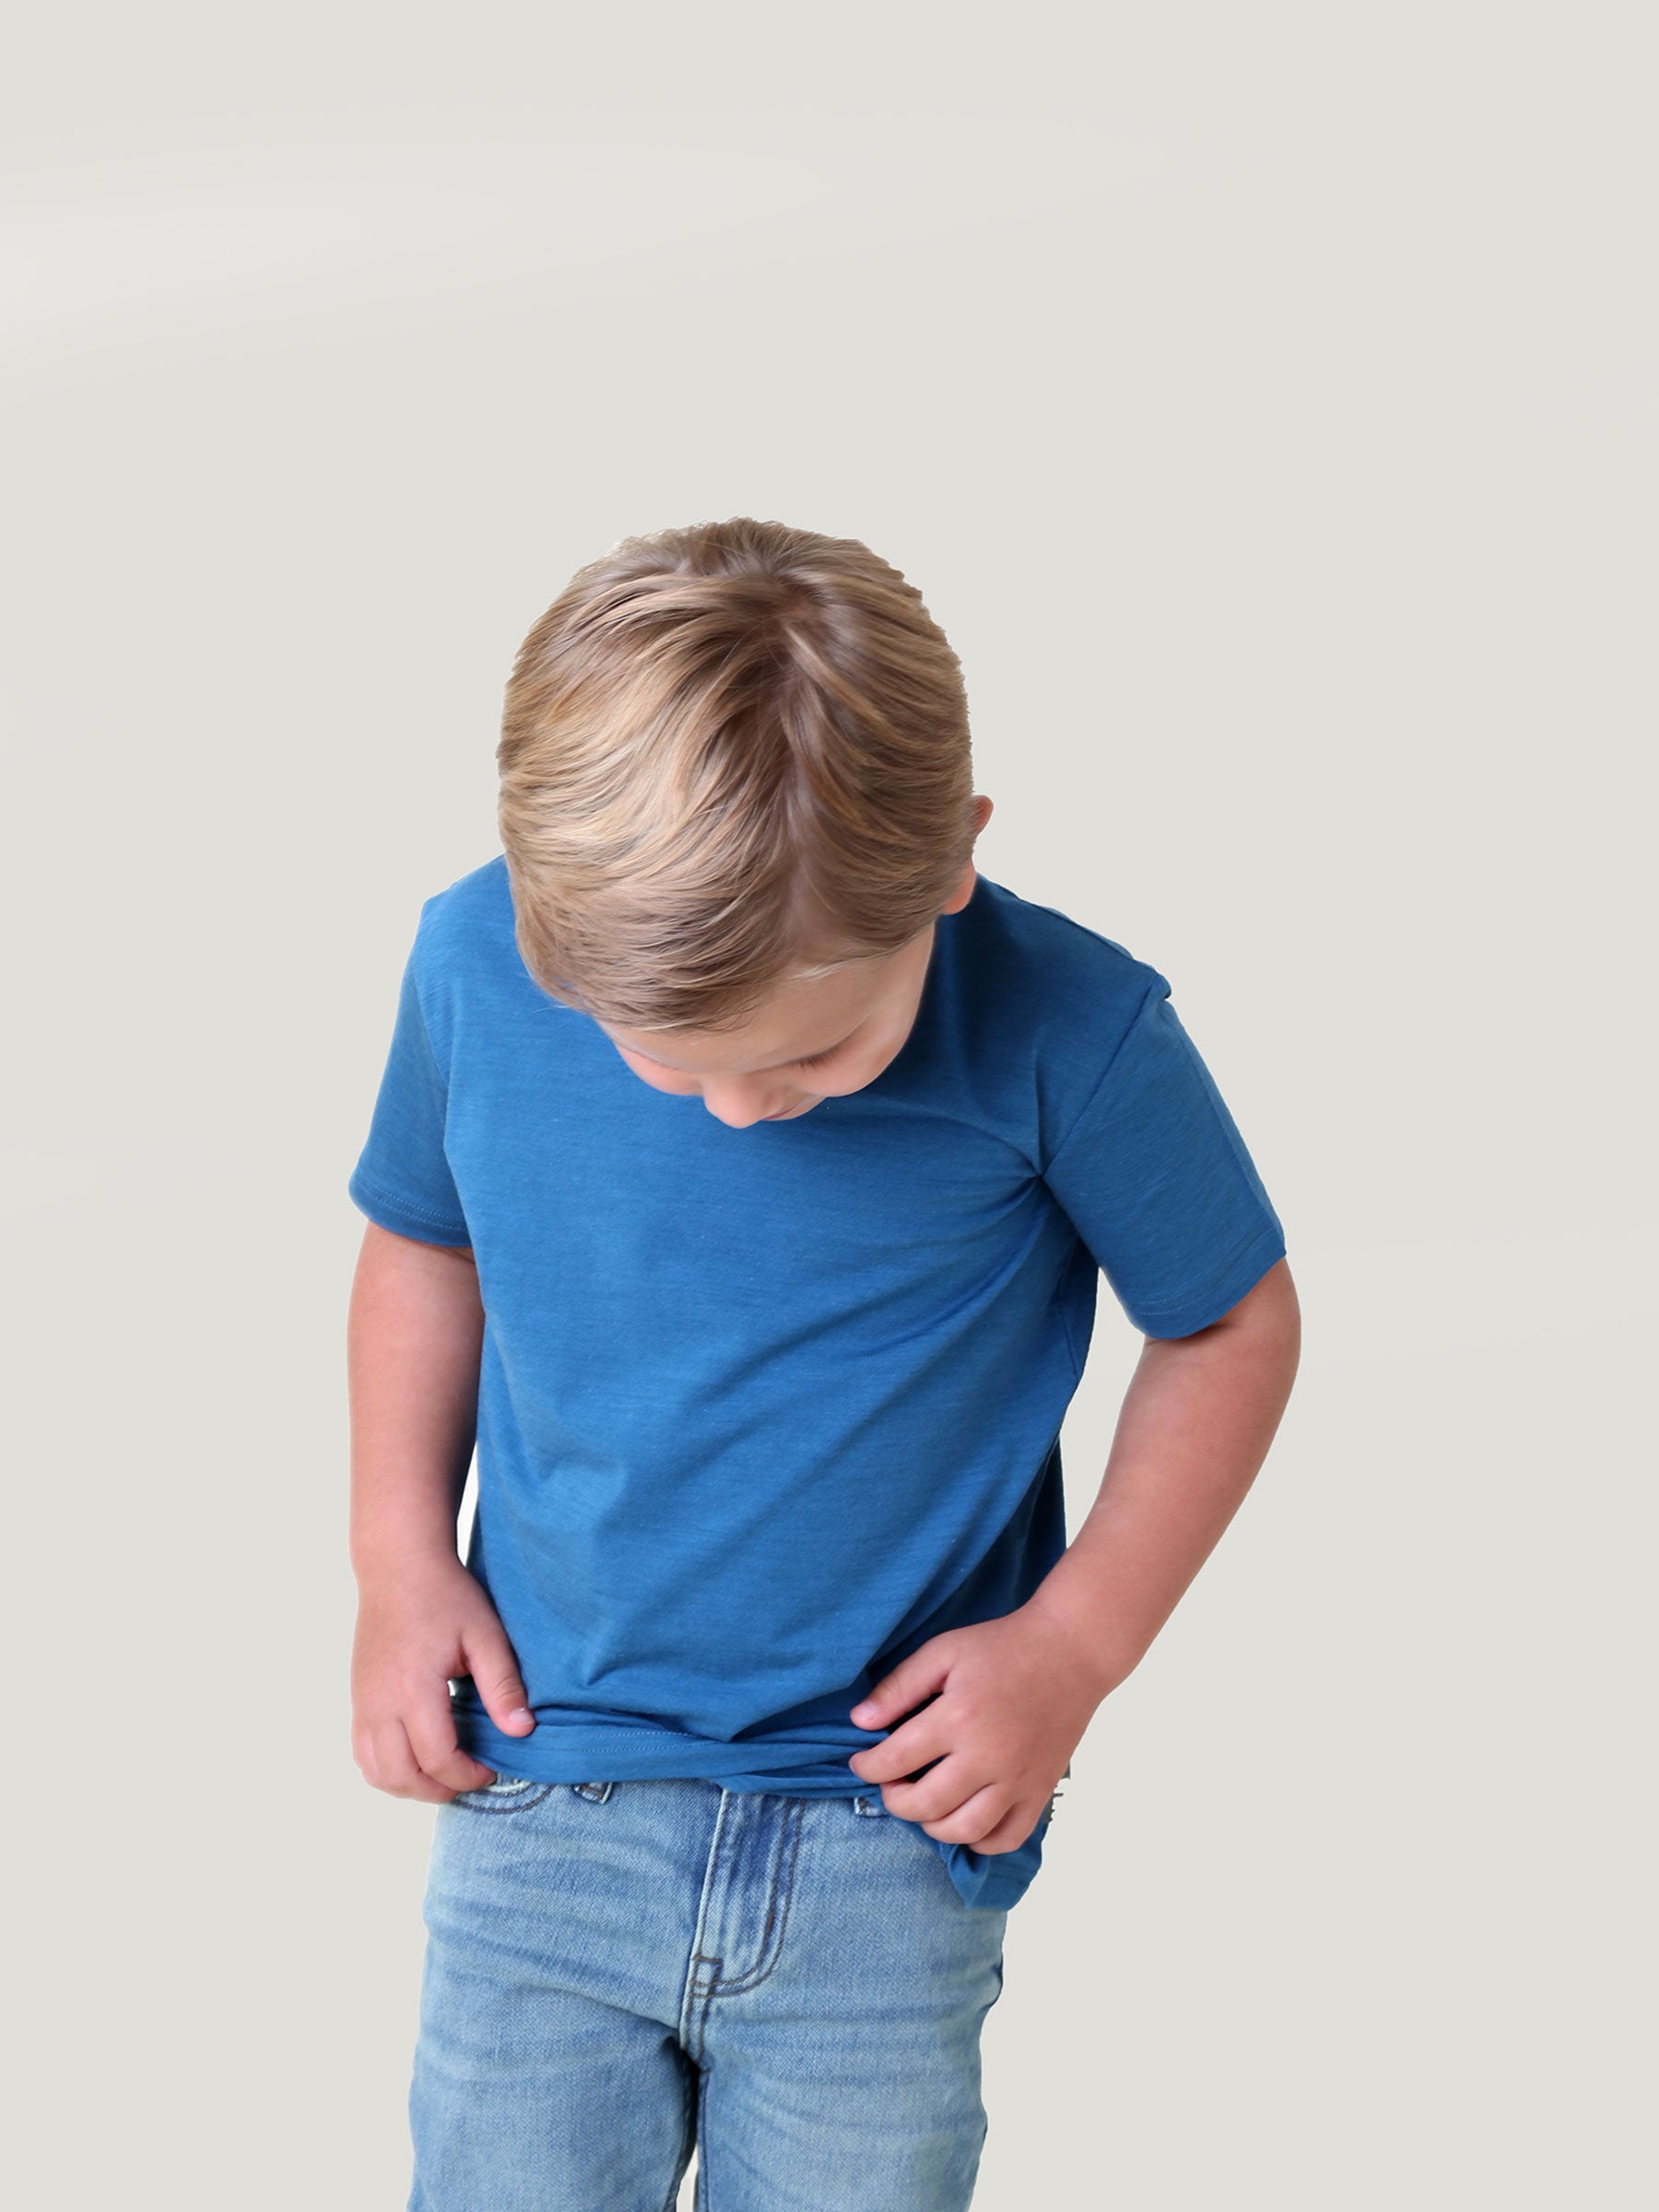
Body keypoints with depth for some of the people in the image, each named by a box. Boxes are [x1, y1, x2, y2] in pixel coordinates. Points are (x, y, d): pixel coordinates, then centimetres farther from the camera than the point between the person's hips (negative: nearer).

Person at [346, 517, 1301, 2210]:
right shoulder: (477, 962, -9)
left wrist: (1071, 1645, -8)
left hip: (889, 1832, -1)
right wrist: (398, 1560, 1)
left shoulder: (1067, 1033, -16)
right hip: (544, 1803, 2)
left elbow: (1231, 1322, 0)